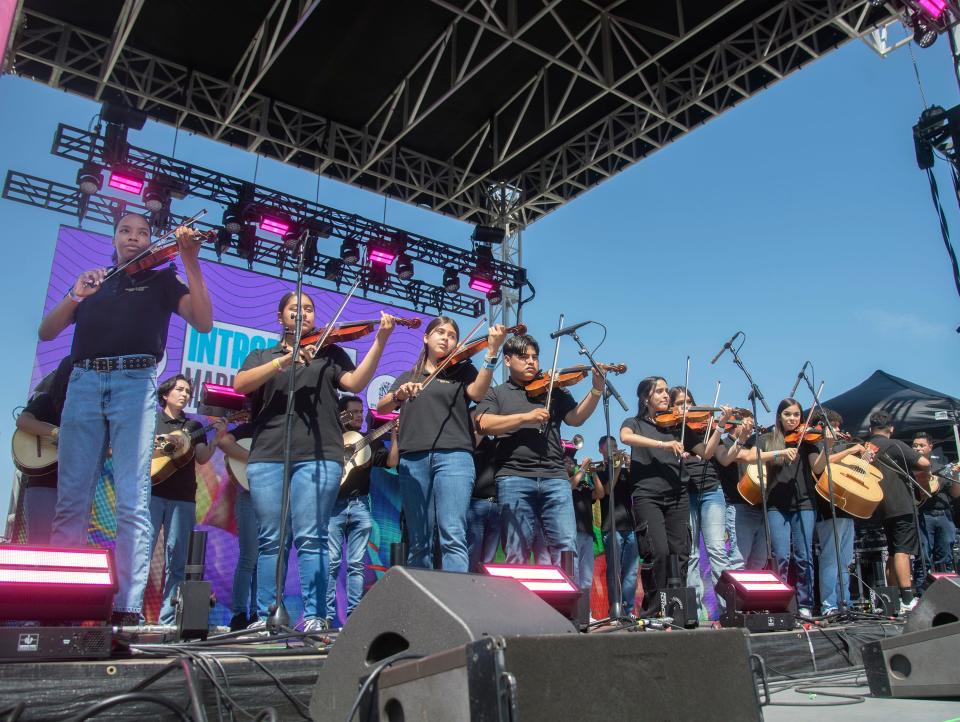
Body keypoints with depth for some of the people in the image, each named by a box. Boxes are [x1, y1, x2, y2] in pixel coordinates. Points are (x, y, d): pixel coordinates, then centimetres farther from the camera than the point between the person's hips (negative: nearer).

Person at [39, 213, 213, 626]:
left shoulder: (161, 279, 17)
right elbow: (46, 332, 16)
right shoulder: (93, 282, 25)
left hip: (135, 383, -3)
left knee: (132, 499, -9)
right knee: (71, 497, -1)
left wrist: (191, 263, -11)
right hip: (84, 383, 3)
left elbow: (203, 322, 0)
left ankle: (127, 607, -10)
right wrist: (75, 296, -3)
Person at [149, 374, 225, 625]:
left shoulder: (193, 426, 19)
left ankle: (168, 619, 3)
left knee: (177, 559, 0)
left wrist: (217, 438, -8)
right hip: (152, 493, -2)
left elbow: (202, 458, 7)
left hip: (183, 497, 2)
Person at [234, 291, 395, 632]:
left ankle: (315, 616, -1)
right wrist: (285, 359, -12)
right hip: (267, 454, 2)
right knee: (270, 540, 3)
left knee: (310, 538, -6)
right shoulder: (261, 356, 20)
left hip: (317, 454, -2)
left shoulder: (329, 352, 17)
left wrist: (379, 341, -12)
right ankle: (264, 615, 11)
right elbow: (240, 385, -1)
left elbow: (355, 382, -1)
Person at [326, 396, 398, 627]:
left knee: (356, 564, 3)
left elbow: (391, 462, 6)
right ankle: (327, 615, -2)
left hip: (360, 506, 3)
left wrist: (393, 436, -4)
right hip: (334, 504, -2)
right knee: (331, 562, -5)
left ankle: (353, 614, 7)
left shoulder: (371, 441, 15)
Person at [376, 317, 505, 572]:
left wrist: (492, 352, -17)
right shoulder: (408, 376, 23)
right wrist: (399, 394, -12)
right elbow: (381, 408, 9)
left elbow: (477, 392, -6)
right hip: (412, 460, 3)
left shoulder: (462, 370, 15)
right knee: (418, 541, 6)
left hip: (453, 456, -3)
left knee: (453, 536, -16)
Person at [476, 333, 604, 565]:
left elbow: (576, 418, 5)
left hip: (554, 477, 2)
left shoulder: (553, 390, 20)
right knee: (517, 551, -2)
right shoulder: (497, 393, 15)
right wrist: (526, 417, -12)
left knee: (566, 546, -5)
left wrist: (596, 390, -11)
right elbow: (484, 424, -3)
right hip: (514, 478, -1)